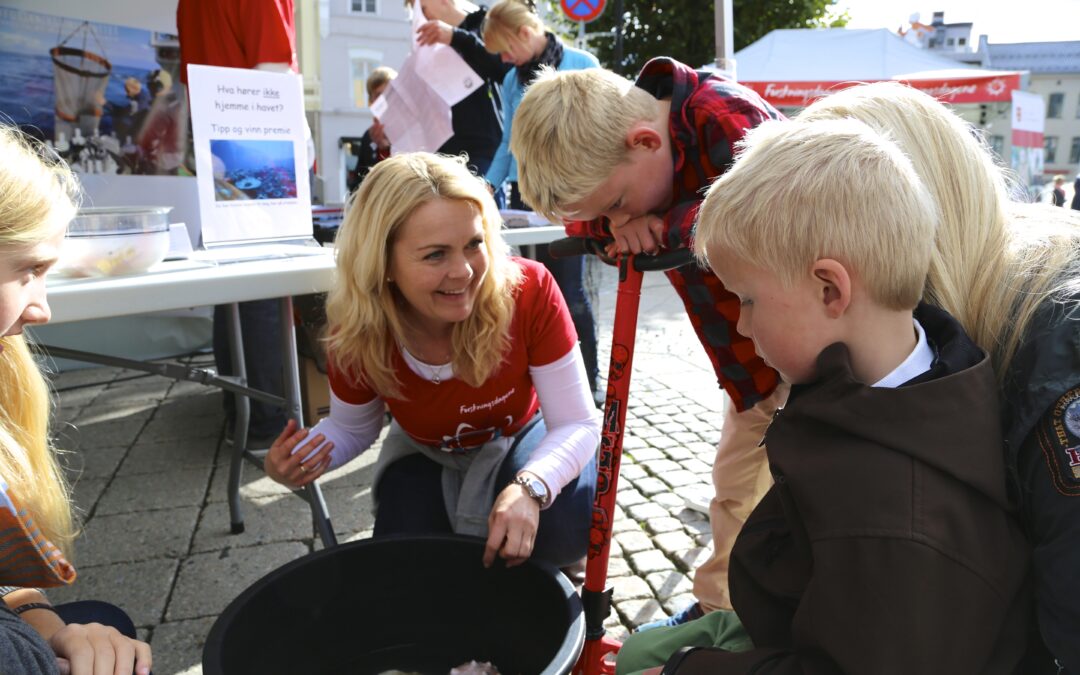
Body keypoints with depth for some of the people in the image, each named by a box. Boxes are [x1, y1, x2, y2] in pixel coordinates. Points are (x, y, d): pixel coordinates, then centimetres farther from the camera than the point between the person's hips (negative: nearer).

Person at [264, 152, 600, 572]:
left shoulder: (528, 290, -34)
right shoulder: (356, 333, -26)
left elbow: (578, 423, -28)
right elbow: (352, 428, -5)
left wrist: (530, 488, -50)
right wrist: (296, 460, -29)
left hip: (520, 437, -2)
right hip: (426, 456, 2)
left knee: (565, 526, -30)